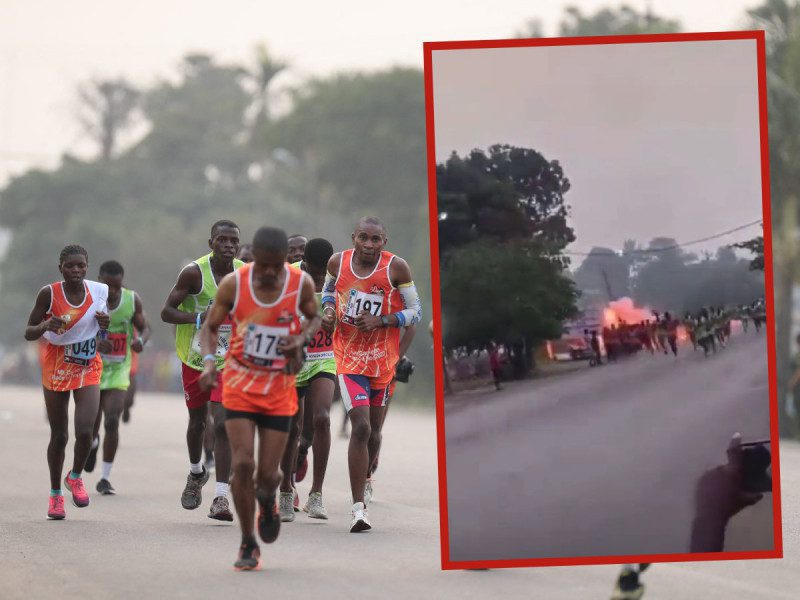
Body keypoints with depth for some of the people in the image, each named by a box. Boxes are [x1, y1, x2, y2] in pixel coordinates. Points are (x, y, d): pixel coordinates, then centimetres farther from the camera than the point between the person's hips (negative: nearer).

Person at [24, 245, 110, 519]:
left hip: (88, 368, 1)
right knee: (58, 435, 5)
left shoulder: (99, 291, -4)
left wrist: (105, 324, -11)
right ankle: (55, 494, 24)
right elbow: (29, 333, -6)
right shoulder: (49, 294, -12)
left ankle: (76, 477, 15)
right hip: (55, 369, -1)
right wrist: (45, 326, -27)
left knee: (84, 431, -15)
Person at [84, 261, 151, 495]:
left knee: (112, 422, -14)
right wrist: (94, 343, -33)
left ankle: (105, 478, -2)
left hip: (118, 371, 0)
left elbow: (145, 328, 6)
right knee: (91, 425, 3)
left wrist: (140, 340, -19)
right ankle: (93, 443, 43)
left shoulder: (132, 300, -6)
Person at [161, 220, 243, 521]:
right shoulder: (194, 272, -15)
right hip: (195, 358, 0)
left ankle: (221, 497, -14)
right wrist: (199, 318, -28)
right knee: (197, 422, 15)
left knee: (223, 423, -13)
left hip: (230, 361, 0)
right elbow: (167, 312, -13)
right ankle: (196, 474, 46)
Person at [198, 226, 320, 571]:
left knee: (268, 473, 0)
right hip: (239, 385, -1)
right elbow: (210, 327, -1)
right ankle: (248, 544, 4)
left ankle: (267, 500, 40)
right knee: (243, 464, -13)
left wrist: (302, 339, -12)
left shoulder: (300, 283, -10)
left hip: (279, 389, 1)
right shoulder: (234, 284, -12)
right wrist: (209, 361, -20)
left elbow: (314, 318, 10)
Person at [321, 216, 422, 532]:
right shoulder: (338, 262, -4)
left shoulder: (396, 268, -10)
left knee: (373, 430, 16)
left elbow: (415, 311, -4)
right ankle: (358, 507, -15)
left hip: (383, 359, 1)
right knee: (361, 427, -16)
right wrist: (328, 310, -4)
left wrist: (381, 320, -19)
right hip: (349, 358, -1)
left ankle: (364, 479, 46)